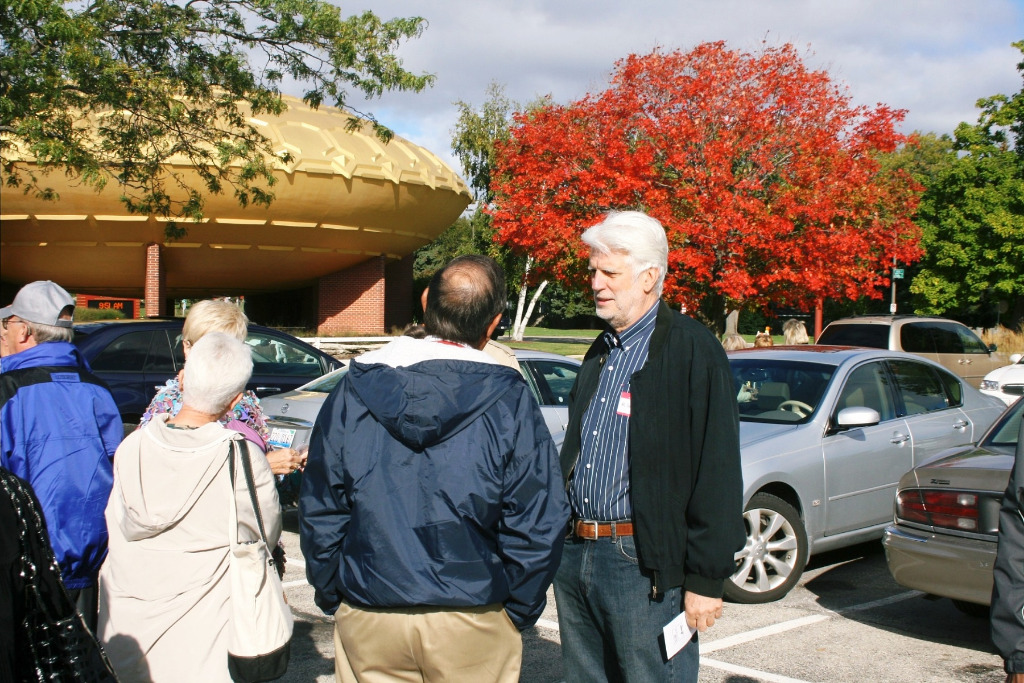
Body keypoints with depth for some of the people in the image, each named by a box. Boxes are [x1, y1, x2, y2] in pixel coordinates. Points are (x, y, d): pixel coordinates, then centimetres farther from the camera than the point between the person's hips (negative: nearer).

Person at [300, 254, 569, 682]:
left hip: (368, 621, 2)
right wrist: (519, 612, 3)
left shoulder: (352, 391, -3)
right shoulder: (509, 401, -9)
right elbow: (538, 526, -10)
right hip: (473, 624, -1)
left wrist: (333, 599, 11)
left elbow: (320, 513, 1)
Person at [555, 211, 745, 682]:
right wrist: (560, 543, 17)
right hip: (576, 555, 8)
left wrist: (707, 578, -16)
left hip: (644, 565, -8)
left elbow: (717, 474, -14)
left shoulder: (693, 350, -10)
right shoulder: (600, 353, 15)